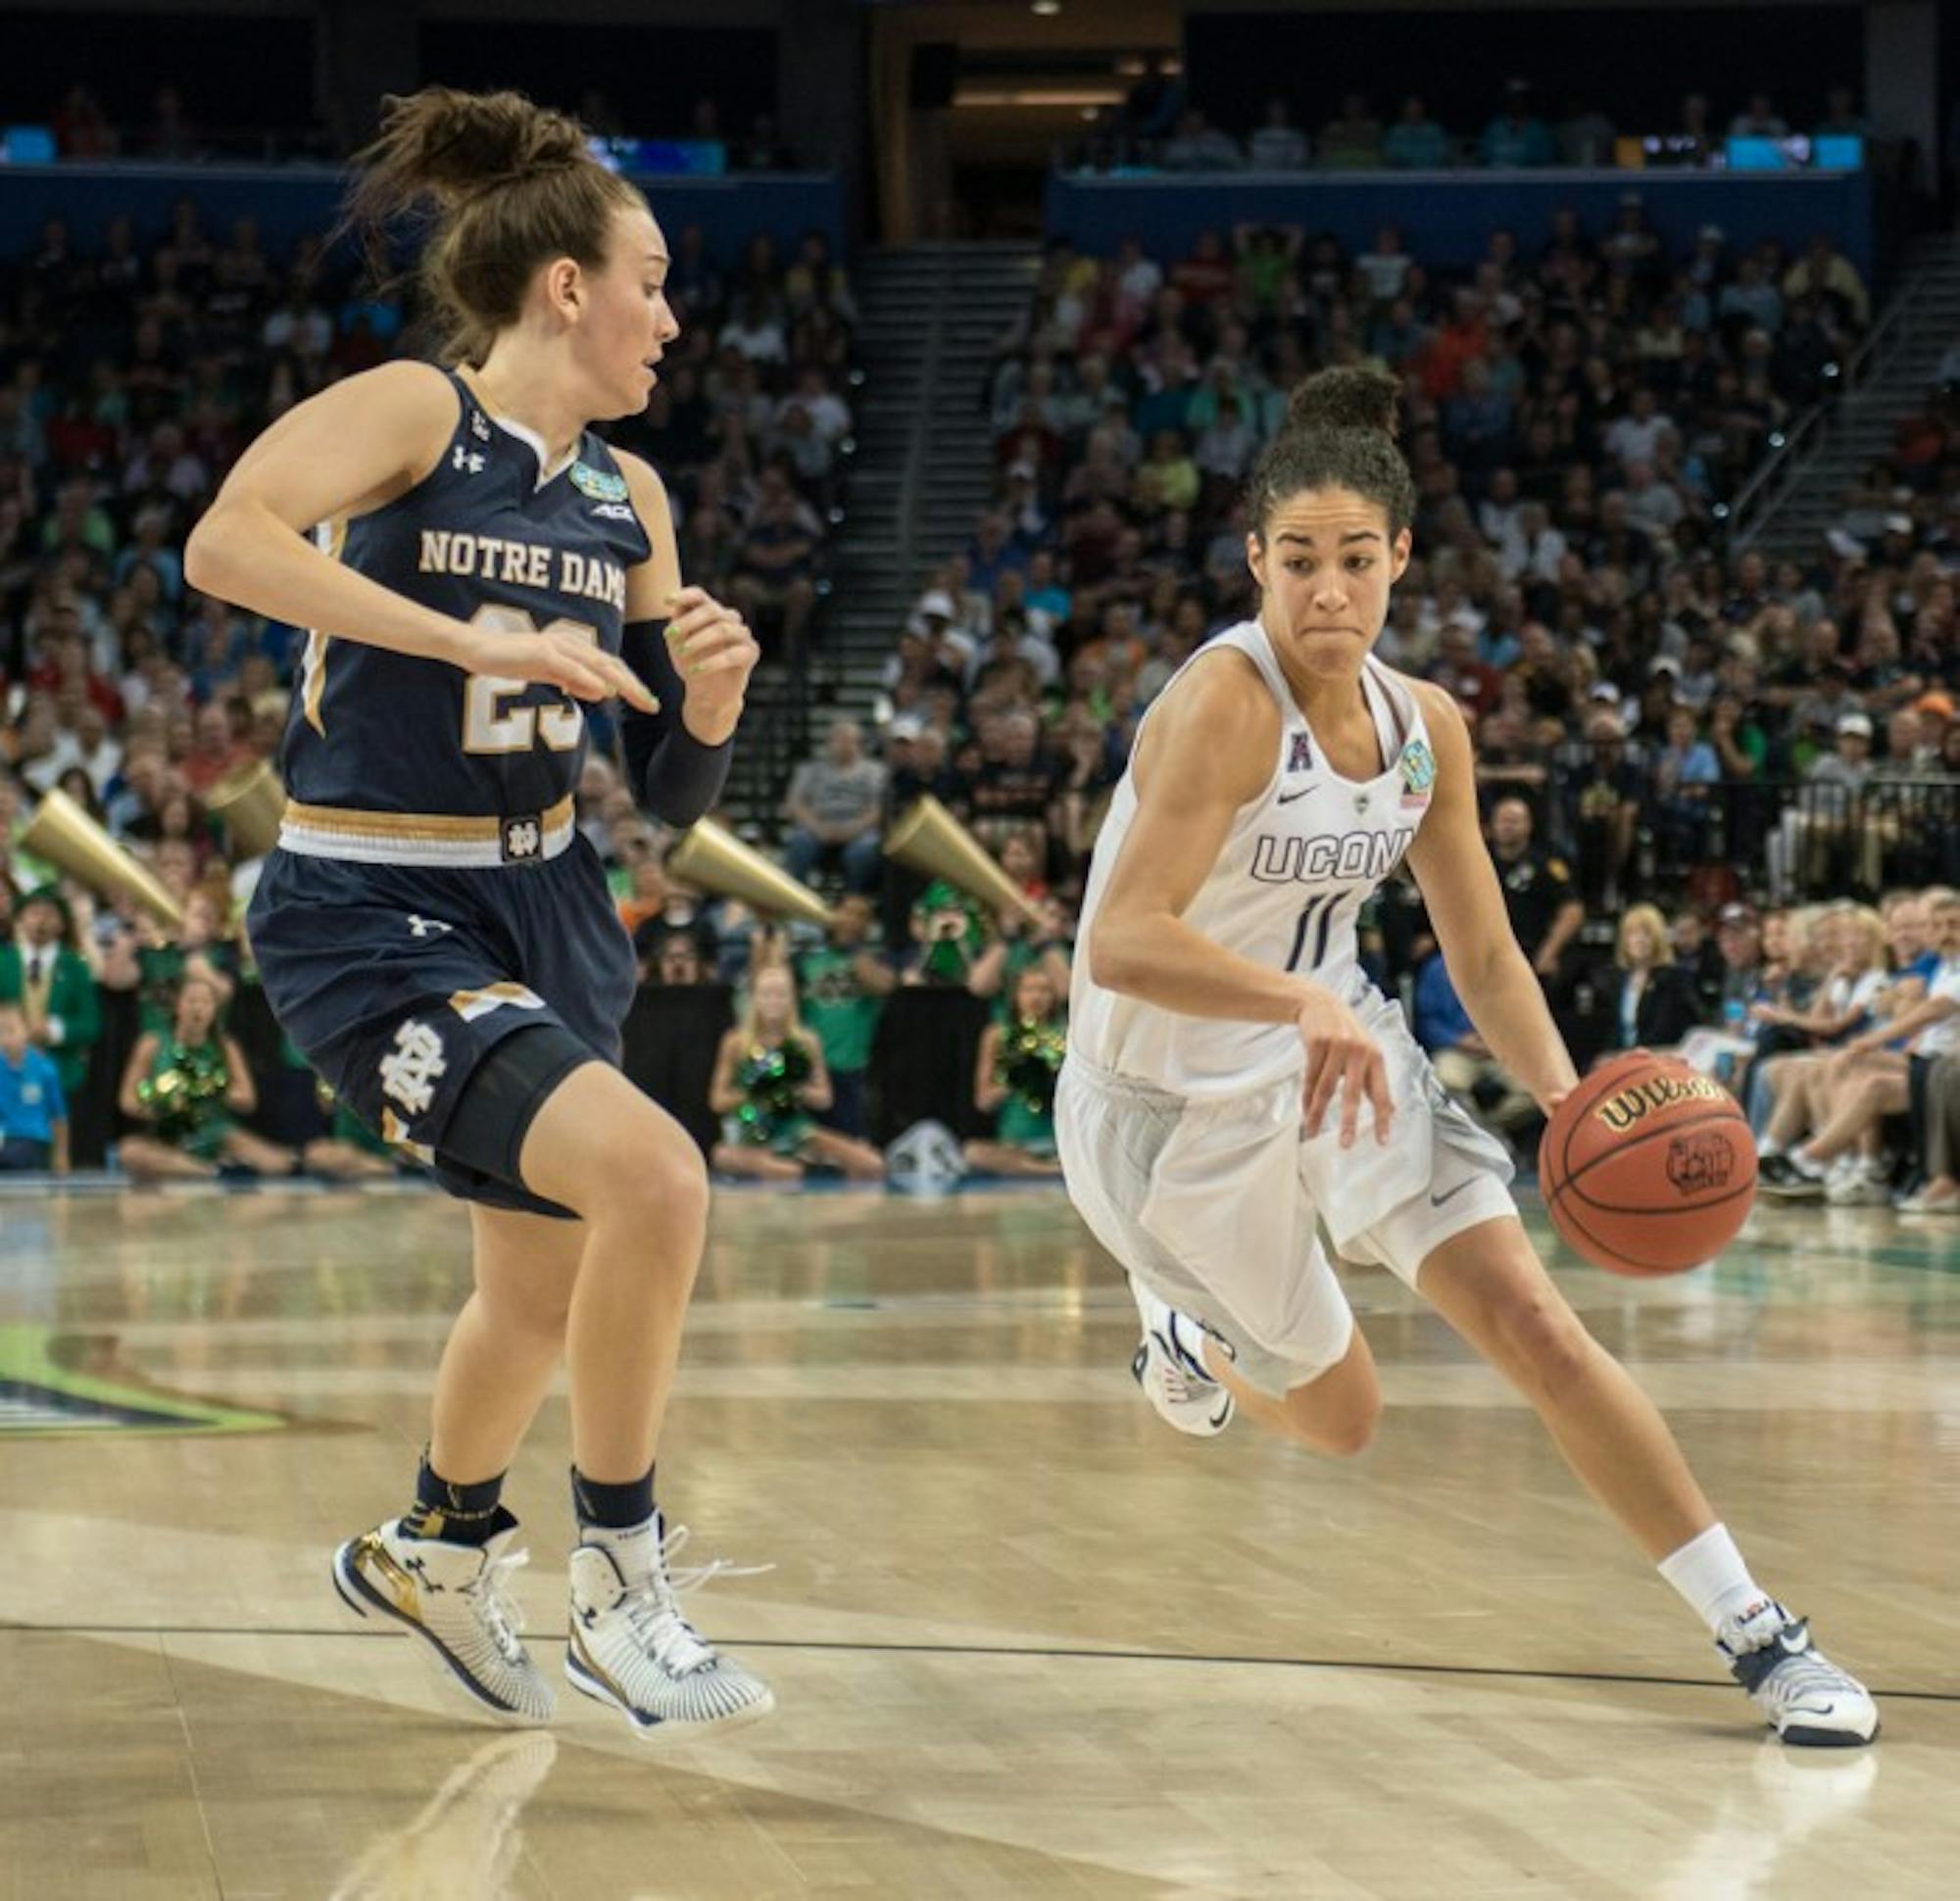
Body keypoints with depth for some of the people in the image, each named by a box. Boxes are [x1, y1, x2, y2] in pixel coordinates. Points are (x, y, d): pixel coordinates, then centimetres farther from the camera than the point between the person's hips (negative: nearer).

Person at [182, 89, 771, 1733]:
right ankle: (621, 1585, -8)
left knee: (547, 1292, 20)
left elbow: (673, 794, 10)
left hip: (545, 905, 8)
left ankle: (436, 1547, 50)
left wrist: (711, 702, -13)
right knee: (652, 1173, -26)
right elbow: (224, 546, -32)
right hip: (374, 921, -8)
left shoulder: (627, 500, 7)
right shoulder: (412, 413, -13)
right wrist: (477, 638, -34)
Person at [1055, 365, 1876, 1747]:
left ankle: (1756, 1633, -6)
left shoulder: (1426, 728, -4)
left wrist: (1566, 1098, -14)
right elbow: (1121, 944, -35)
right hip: (1174, 1102, -5)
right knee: (1336, 1416, 10)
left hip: (1338, 1050, 5)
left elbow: (1485, 959, 4)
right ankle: (1190, 1337, 45)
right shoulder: (1226, 703, -26)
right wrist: (1301, 1001, -50)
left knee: (1534, 1326, -11)